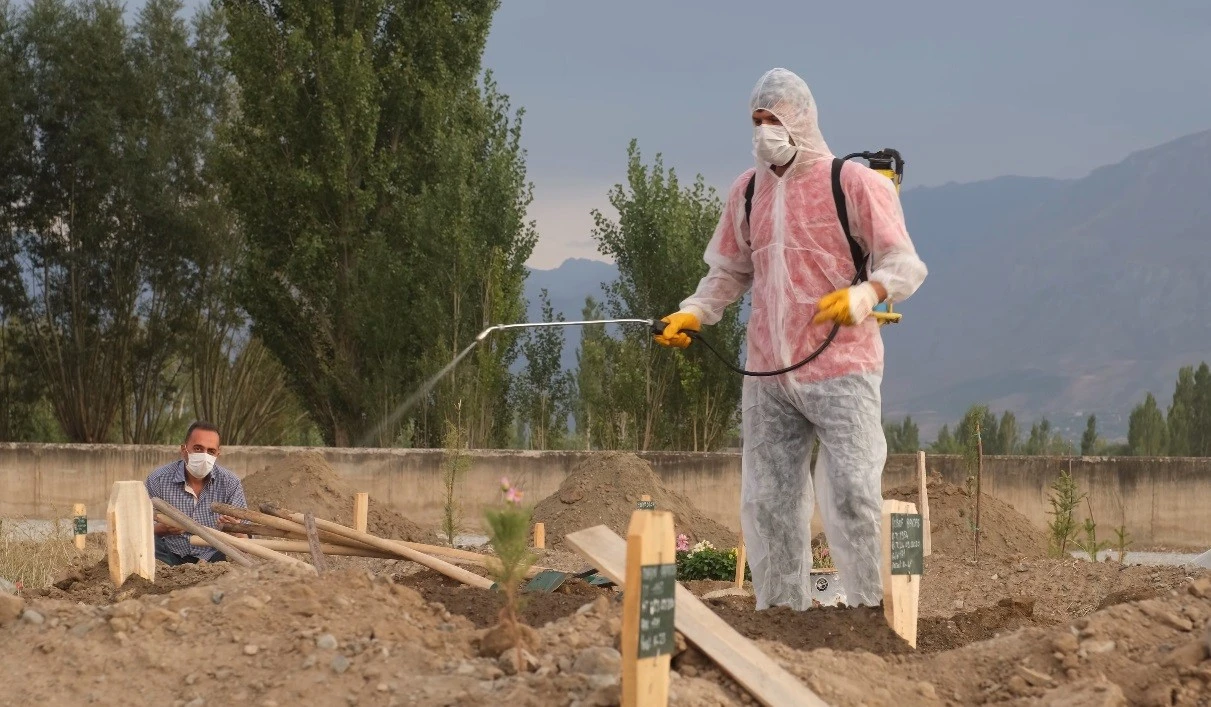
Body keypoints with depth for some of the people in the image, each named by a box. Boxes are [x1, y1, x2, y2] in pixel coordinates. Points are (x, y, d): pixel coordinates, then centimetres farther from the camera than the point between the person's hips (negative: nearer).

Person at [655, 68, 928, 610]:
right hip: (767, 374, 6)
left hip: (840, 368, -5)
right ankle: (782, 610, 11)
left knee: (852, 494, -12)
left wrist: (866, 294, -24)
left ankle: (876, 609, -6)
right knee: (767, 501, 4)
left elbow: (904, 264, -4)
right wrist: (693, 313, 5)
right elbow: (728, 271, 23)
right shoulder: (747, 190, 15)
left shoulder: (854, 182, -2)